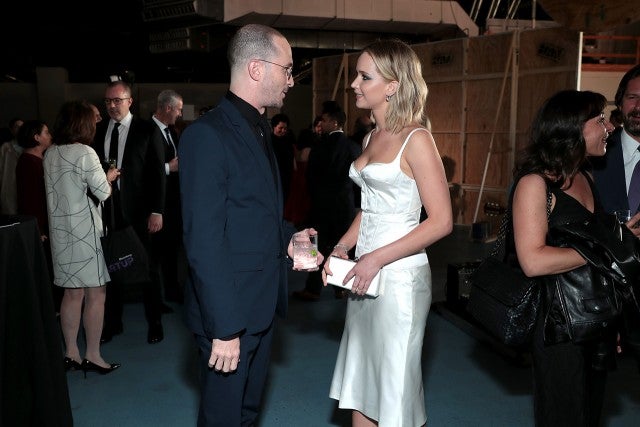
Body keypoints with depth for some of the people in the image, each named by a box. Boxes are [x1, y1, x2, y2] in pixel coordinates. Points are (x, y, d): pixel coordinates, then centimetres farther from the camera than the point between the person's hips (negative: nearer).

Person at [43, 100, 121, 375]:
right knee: (95, 293, 2)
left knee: (72, 292, 14)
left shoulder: (50, 154, 8)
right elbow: (103, 193, -11)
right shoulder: (85, 153, -14)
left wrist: (101, 177, 18)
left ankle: (71, 354, 20)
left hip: (60, 229, 8)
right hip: (83, 229, -8)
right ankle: (93, 356, 8)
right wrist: (108, 177, 9)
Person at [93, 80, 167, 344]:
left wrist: (157, 211, -10)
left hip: (138, 211, -3)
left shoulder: (146, 130, -4)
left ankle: (154, 322, 22)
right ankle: (113, 322, 26)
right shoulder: (99, 130, 7)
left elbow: (158, 172, -5)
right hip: (108, 209, 3)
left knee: (147, 268, 8)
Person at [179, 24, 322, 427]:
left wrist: (286, 237, 2)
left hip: (263, 303, 8)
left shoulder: (260, 129, 10)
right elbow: (204, 242, -22)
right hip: (230, 309, -8)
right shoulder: (207, 135, -19)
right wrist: (224, 328, -22)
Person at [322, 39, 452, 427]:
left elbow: (441, 221, -16)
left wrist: (378, 258, -18)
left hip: (400, 277, -8)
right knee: (359, 387, 16)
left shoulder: (415, 139, -13)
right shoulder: (373, 136, 11)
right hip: (366, 275, 8)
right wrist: (342, 248, 4)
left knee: (395, 394, 7)